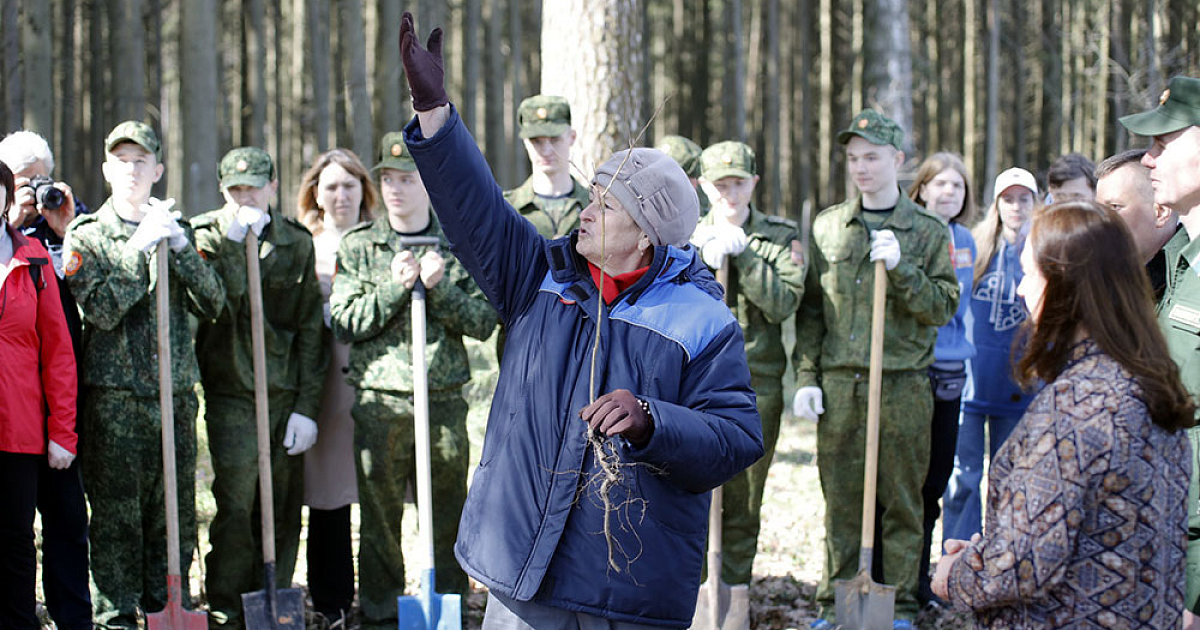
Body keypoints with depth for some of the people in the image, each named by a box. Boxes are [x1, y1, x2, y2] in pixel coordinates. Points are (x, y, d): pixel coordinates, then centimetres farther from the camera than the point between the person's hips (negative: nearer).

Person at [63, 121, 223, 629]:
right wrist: (140, 249, -14)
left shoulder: (176, 229, 14)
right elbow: (102, 309, -10)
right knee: (116, 511, -3)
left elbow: (211, 304, 4)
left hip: (175, 391, 3)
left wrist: (179, 246, -8)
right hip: (113, 394, -3)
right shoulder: (86, 234, 4)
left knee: (175, 510, 6)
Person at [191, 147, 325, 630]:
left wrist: (306, 406, 2)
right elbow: (217, 303, -14)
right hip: (230, 394, -2)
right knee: (235, 507, -7)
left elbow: (310, 329, 7)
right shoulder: (205, 235, 3)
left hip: (286, 396, 2)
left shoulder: (297, 242, 9)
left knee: (283, 512, 5)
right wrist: (234, 242, -17)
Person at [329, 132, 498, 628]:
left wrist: (438, 287, -13)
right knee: (380, 512, 3)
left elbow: (483, 321, 2)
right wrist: (394, 287, -13)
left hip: (445, 401, 1)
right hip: (379, 401, -1)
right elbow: (345, 323, -1)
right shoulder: (357, 247, 6)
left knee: (448, 512, 6)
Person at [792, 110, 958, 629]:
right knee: (840, 498, 5)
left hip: (903, 386, -1)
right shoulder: (828, 226, 10)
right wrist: (807, 378, 4)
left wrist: (900, 267, -15)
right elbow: (811, 309, 11)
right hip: (838, 384, 1)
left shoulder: (929, 231, 5)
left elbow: (943, 308, -2)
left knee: (902, 499, 3)